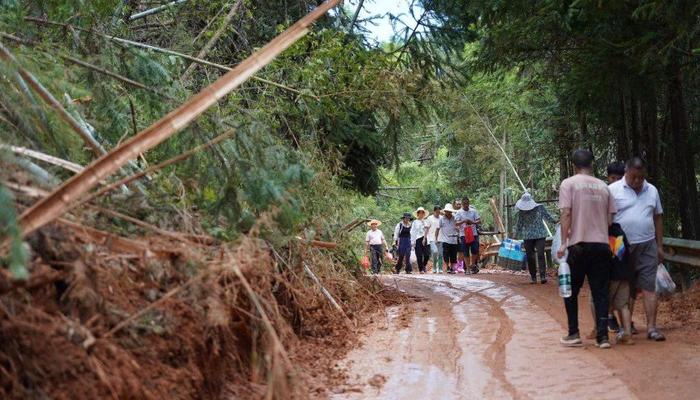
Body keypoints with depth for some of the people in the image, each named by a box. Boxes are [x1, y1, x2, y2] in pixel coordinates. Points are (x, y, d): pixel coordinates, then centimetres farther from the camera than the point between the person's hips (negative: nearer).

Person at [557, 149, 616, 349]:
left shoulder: (569, 184, -2)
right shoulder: (603, 186, 10)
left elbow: (566, 214, -10)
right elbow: (610, 219, 9)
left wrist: (563, 242, -8)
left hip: (579, 245, -3)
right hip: (602, 245, 3)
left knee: (571, 291, 11)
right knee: (600, 292, 7)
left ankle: (574, 334, 12)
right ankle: (602, 336, 2)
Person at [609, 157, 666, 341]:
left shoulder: (652, 191, 10)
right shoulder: (613, 190, -4)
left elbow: (658, 218, 16)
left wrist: (660, 246, 12)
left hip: (647, 246, 3)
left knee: (649, 287, -2)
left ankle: (651, 327, 0)